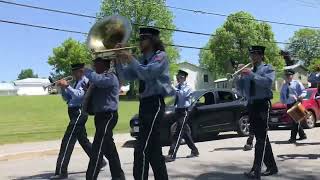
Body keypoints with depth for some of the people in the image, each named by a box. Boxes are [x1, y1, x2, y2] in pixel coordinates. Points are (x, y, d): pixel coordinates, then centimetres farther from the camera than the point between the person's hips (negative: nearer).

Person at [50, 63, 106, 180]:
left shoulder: (85, 81, -9)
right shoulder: (77, 83, 19)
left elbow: (79, 95, -25)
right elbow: (67, 98, 19)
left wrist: (67, 86, -28)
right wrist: (63, 87, 4)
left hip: (79, 113, -10)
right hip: (76, 114, 10)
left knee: (67, 142, -12)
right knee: (83, 141, 18)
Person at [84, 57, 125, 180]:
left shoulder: (110, 77, -12)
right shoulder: (100, 77, 18)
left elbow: (97, 79, -32)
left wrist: (85, 70, -17)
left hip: (108, 116, -10)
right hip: (101, 116, 10)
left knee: (97, 149, -11)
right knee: (109, 149, 15)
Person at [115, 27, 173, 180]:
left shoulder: (161, 56, -6)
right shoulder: (143, 60, 16)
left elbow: (147, 73, -22)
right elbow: (126, 76, 13)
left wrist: (130, 59, -16)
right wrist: (119, 59, 1)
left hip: (155, 104, -9)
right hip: (145, 103, 9)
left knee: (142, 149, -13)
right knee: (153, 148, 15)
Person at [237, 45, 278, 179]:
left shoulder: (267, 68, 2)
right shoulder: (248, 71, 18)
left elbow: (268, 82, -19)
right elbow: (241, 89, 12)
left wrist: (252, 74, -22)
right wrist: (241, 76, -4)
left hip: (262, 104, -7)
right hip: (251, 105, 7)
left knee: (261, 138, -9)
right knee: (261, 137, 12)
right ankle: (271, 167, 24)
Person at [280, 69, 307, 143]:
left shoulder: (297, 83, 2)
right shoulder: (284, 85, 17)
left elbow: (304, 92, -1)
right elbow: (282, 95, 24)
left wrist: (300, 96, -21)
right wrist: (283, 100, 5)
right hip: (289, 104, 6)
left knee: (295, 120, -11)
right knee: (295, 120, 10)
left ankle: (293, 137, -10)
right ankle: (302, 135, 24)